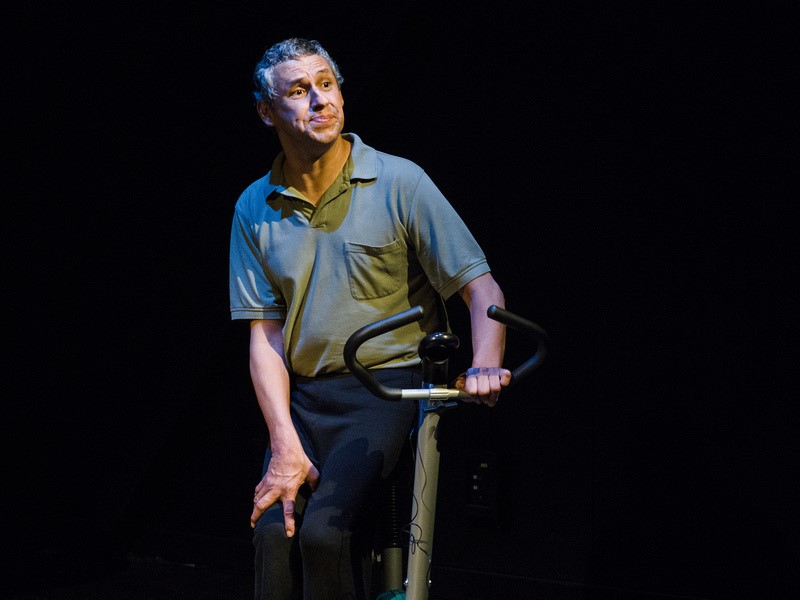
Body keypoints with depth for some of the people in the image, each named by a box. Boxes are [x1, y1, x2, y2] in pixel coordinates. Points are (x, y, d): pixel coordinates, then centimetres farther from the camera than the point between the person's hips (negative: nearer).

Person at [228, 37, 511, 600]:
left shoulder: (399, 182, -5)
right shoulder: (255, 209, 5)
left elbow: (483, 289, -7)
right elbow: (266, 334, 2)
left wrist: (484, 366, -27)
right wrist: (285, 446, -9)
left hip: (390, 387, -3)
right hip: (302, 397, 4)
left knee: (325, 530, -22)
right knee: (274, 530, -16)